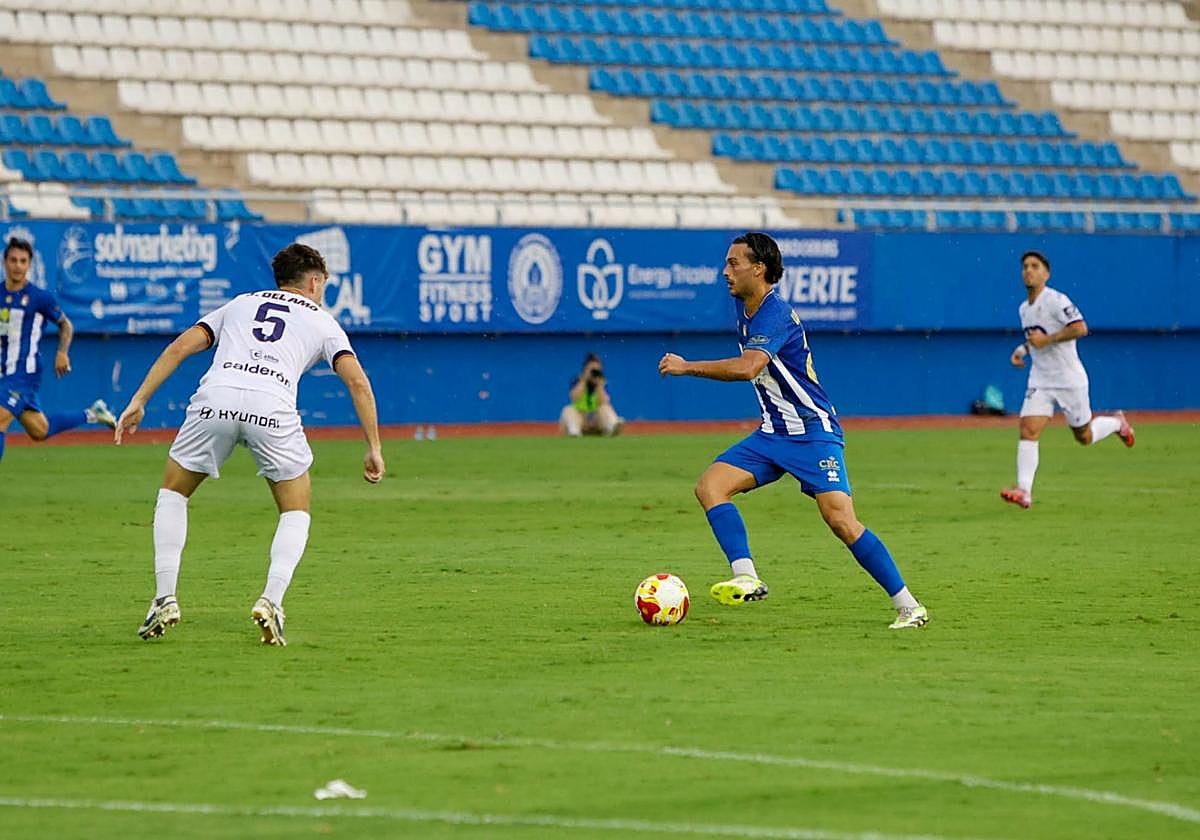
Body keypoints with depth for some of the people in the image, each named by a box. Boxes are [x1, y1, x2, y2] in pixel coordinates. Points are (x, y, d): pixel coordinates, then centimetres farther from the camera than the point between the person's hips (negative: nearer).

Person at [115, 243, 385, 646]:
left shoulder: (241, 303, 32)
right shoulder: (321, 321, 27)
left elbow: (181, 346, 20)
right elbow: (357, 381, 13)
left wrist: (139, 400, 18)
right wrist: (373, 448, 15)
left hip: (215, 397, 2)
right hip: (273, 407, -2)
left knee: (173, 492, 23)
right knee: (297, 511, 18)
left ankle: (165, 599, 11)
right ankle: (271, 601, -3)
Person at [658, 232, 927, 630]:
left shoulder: (776, 314, -21)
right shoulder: (743, 308, 7)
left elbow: (748, 367, -37)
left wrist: (686, 366, -29)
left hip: (813, 432, -9)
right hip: (773, 433, 9)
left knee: (840, 519, -18)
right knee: (710, 485, -11)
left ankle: (909, 607, -10)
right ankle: (747, 579, -21)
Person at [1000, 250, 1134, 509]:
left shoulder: (1056, 301, -15)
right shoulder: (1024, 308, 10)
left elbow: (1080, 328, -25)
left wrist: (1046, 339, -25)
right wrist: (1023, 349, 8)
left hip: (1069, 379, -6)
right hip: (1040, 381, 6)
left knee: (1084, 437, 8)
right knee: (1028, 431, -14)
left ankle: (1116, 422, 40)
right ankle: (1024, 491, -19)